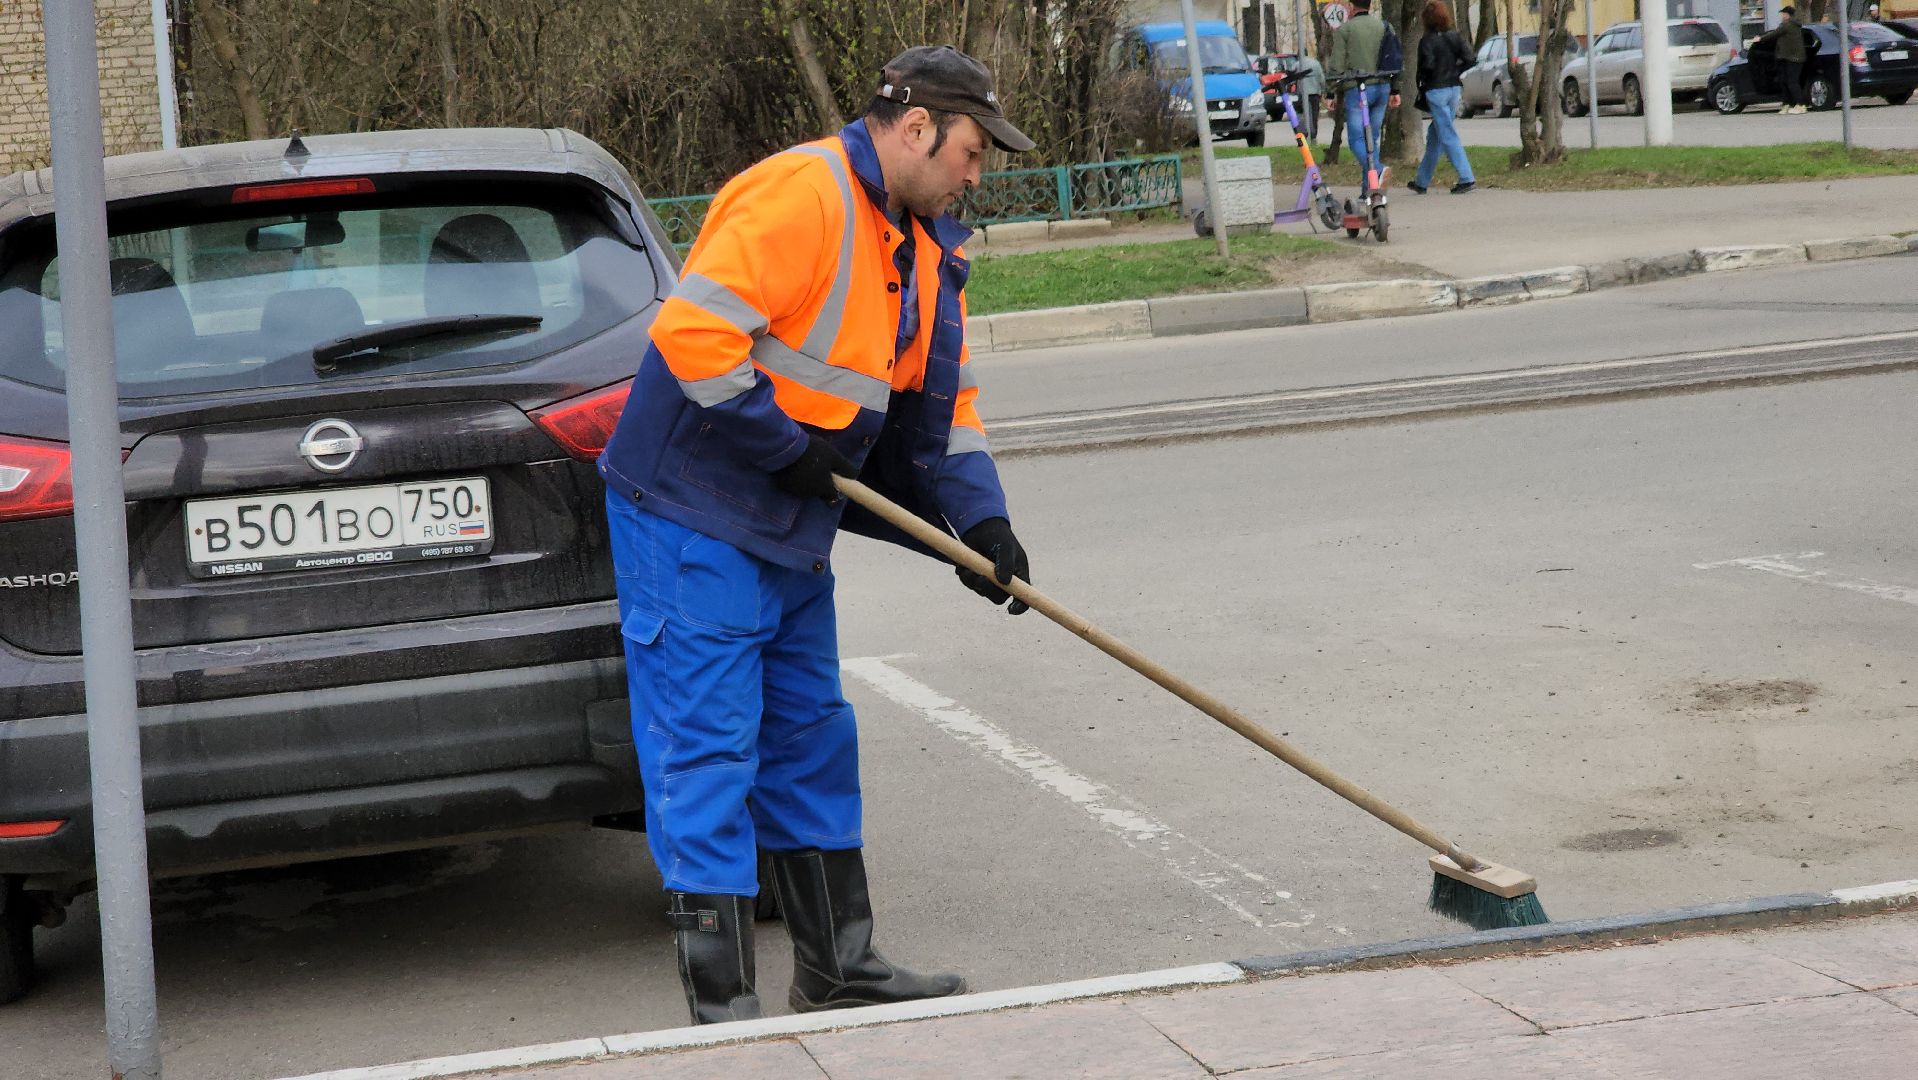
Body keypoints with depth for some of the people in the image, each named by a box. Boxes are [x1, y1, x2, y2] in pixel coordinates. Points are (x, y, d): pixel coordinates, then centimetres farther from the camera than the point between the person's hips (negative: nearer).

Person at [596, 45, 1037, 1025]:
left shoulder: (925, 245, 12)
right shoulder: (801, 197, -20)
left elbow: (944, 392, 16)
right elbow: (693, 333, -28)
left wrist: (980, 519, 3)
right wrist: (790, 449, -20)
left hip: (788, 530, 10)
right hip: (692, 517, -10)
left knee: (811, 740, 16)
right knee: (708, 752, -7)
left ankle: (837, 970, 27)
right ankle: (721, 1008, -5)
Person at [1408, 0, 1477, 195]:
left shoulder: (1427, 40, -11)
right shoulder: (1454, 37, 6)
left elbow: (1427, 64, -20)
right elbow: (1469, 59, -1)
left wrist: (1421, 83, -3)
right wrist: (1454, 72, 9)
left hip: (1436, 90, -7)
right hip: (1454, 88, 7)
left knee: (1447, 135, -6)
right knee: (1434, 136, 15)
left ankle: (1466, 178, -16)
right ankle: (1422, 181, 23)